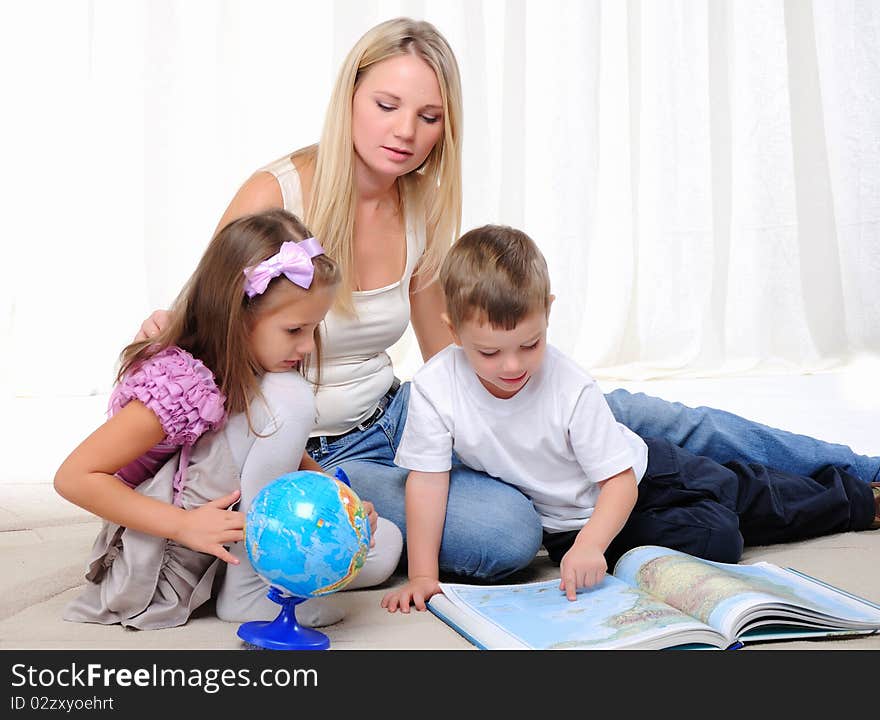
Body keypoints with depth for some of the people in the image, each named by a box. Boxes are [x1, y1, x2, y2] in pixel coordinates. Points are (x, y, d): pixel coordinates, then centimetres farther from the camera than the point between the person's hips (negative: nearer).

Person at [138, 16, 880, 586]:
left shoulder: (422, 213, -2)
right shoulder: (274, 196, -19)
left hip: (395, 415, 5)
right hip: (311, 456, -4)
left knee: (622, 414, -3)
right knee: (508, 532, -33)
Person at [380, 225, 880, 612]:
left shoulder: (571, 388, -30)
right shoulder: (436, 388, -25)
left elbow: (620, 480, -26)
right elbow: (428, 480, -20)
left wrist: (590, 545, -42)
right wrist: (423, 575, -25)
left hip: (639, 476, -2)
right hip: (563, 523, 2)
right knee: (710, 545, -2)